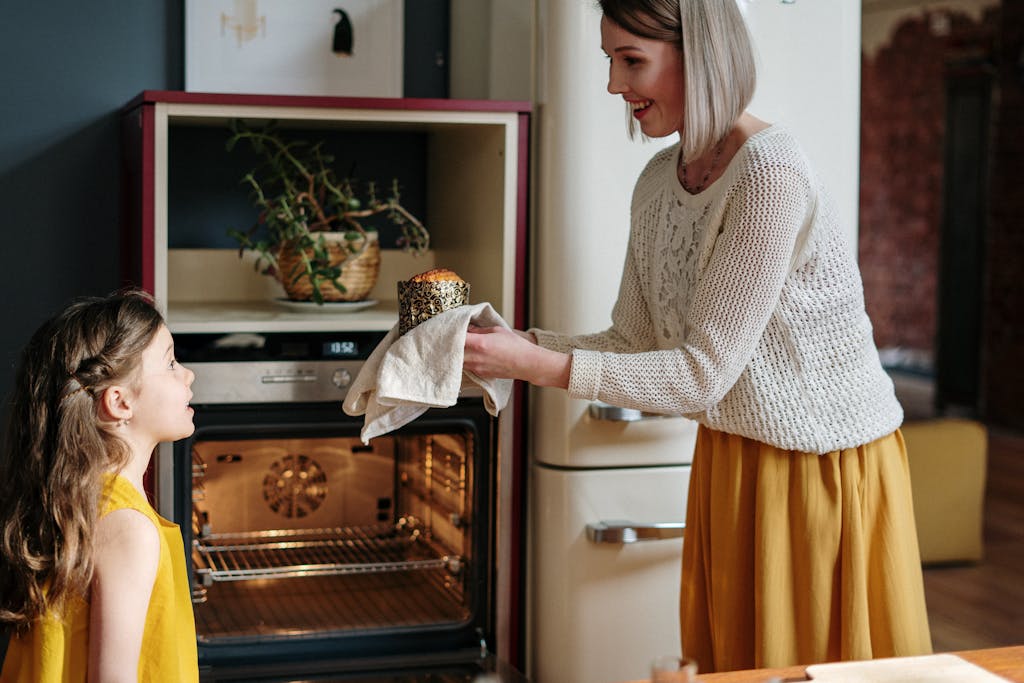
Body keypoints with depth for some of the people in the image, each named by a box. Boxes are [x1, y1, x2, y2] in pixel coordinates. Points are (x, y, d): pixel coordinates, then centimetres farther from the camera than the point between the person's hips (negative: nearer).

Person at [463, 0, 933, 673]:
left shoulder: (769, 171, -24)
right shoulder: (659, 180, 2)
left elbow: (705, 373, -23)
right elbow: (634, 341, 6)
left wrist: (541, 366, -25)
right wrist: (518, 343, -8)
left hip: (828, 466, -7)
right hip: (730, 462, 7)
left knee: (815, 661, 7)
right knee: (731, 658, 17)